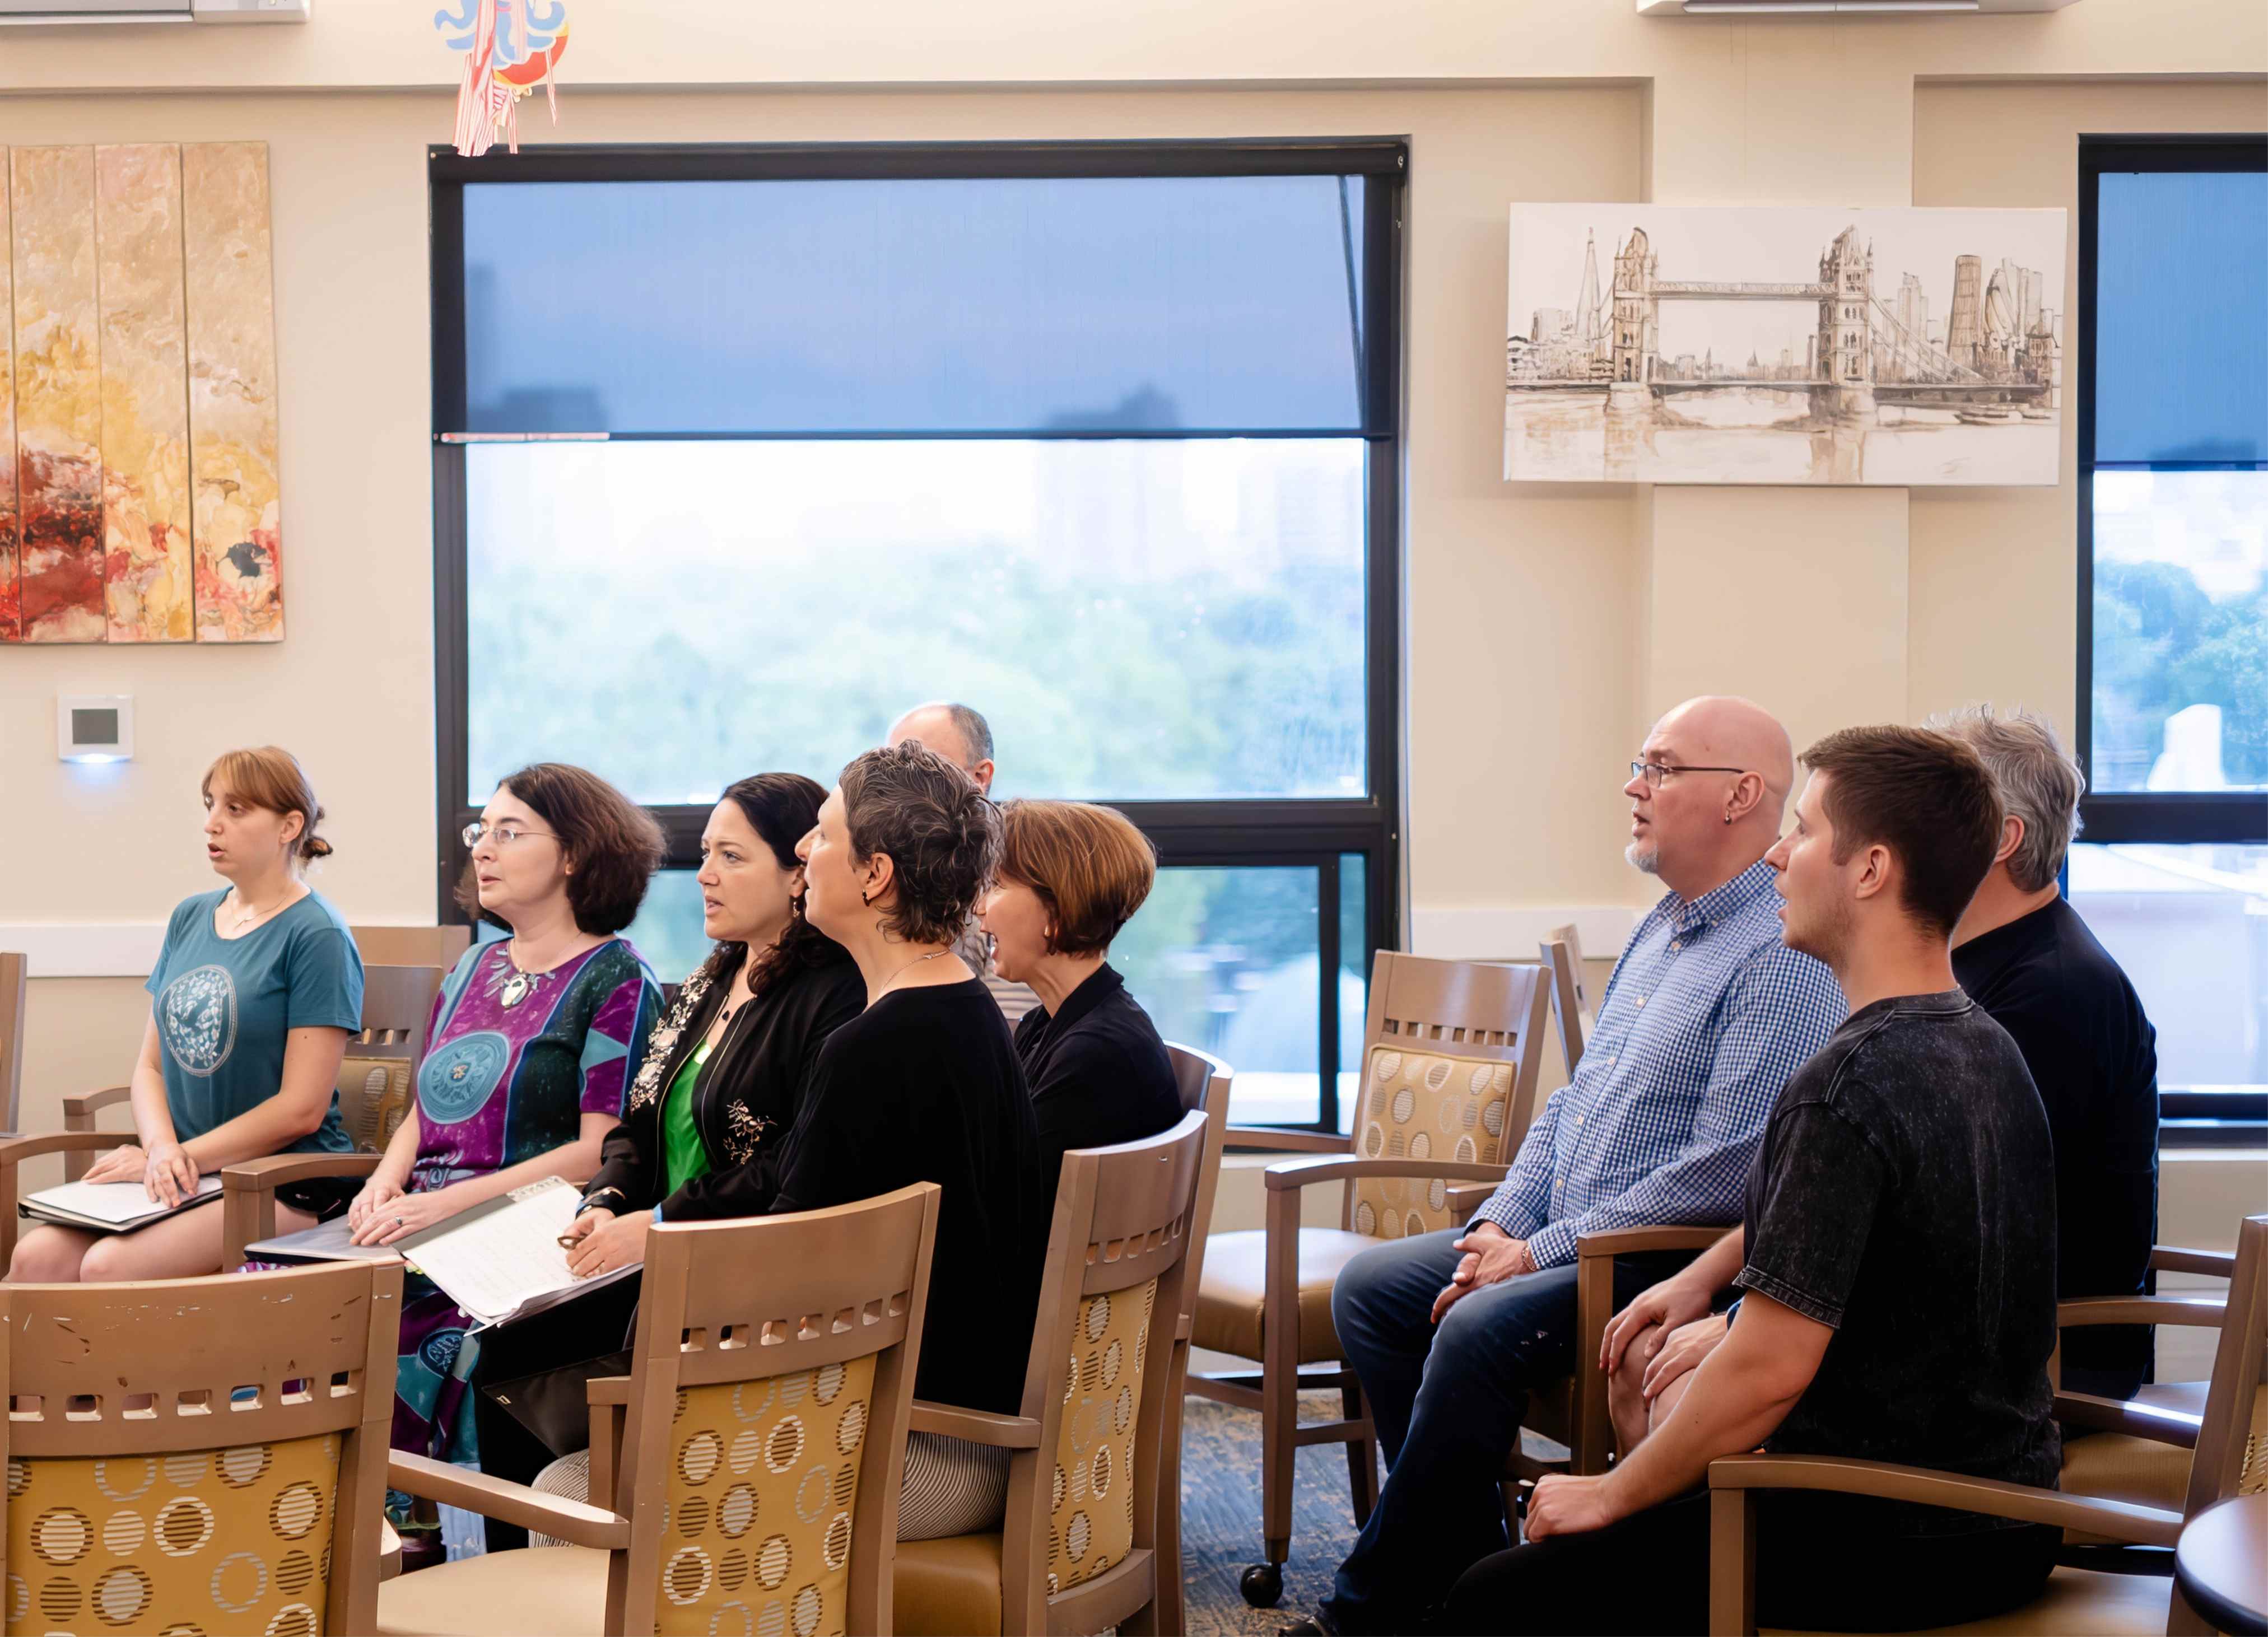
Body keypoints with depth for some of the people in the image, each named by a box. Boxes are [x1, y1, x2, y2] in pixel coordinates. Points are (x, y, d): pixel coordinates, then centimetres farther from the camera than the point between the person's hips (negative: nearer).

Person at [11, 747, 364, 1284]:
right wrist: (162, 1148, -6)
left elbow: (301, 1109, -12)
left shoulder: (316, 936, -7)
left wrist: (183, 1156, -11)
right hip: (184, 1176, 6)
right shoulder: (190, 918, 14)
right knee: (36, 1256, -19)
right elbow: (150, 1064, 14)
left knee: (109, 1266, -29)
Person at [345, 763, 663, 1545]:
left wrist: (448, 1202, -17)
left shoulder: (615, 979, -1)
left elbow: (601, 1151, -10)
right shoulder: (473, 969, 22)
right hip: (414, 1231, 7)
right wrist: (385, 1183, 3)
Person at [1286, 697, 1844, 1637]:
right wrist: (1500, 1225, 6)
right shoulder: (1664, 928, 16)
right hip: (1557, 1235, 10)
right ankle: (1466, 1556, 5)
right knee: (1370, 1288, 2)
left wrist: (1544, 1254, -19)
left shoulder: (1783, 958, -17)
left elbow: (1725, 1172, -23)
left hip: (1672, 1267, -10)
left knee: (1482, 1330, -29)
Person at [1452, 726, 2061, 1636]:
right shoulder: (1990, 1053, 7)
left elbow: (1768, 1372, -24)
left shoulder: (1846, 1088, -23)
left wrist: (1611, 1494, -11)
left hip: (1890, 1545, -9)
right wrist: (1704, 1275, 31)